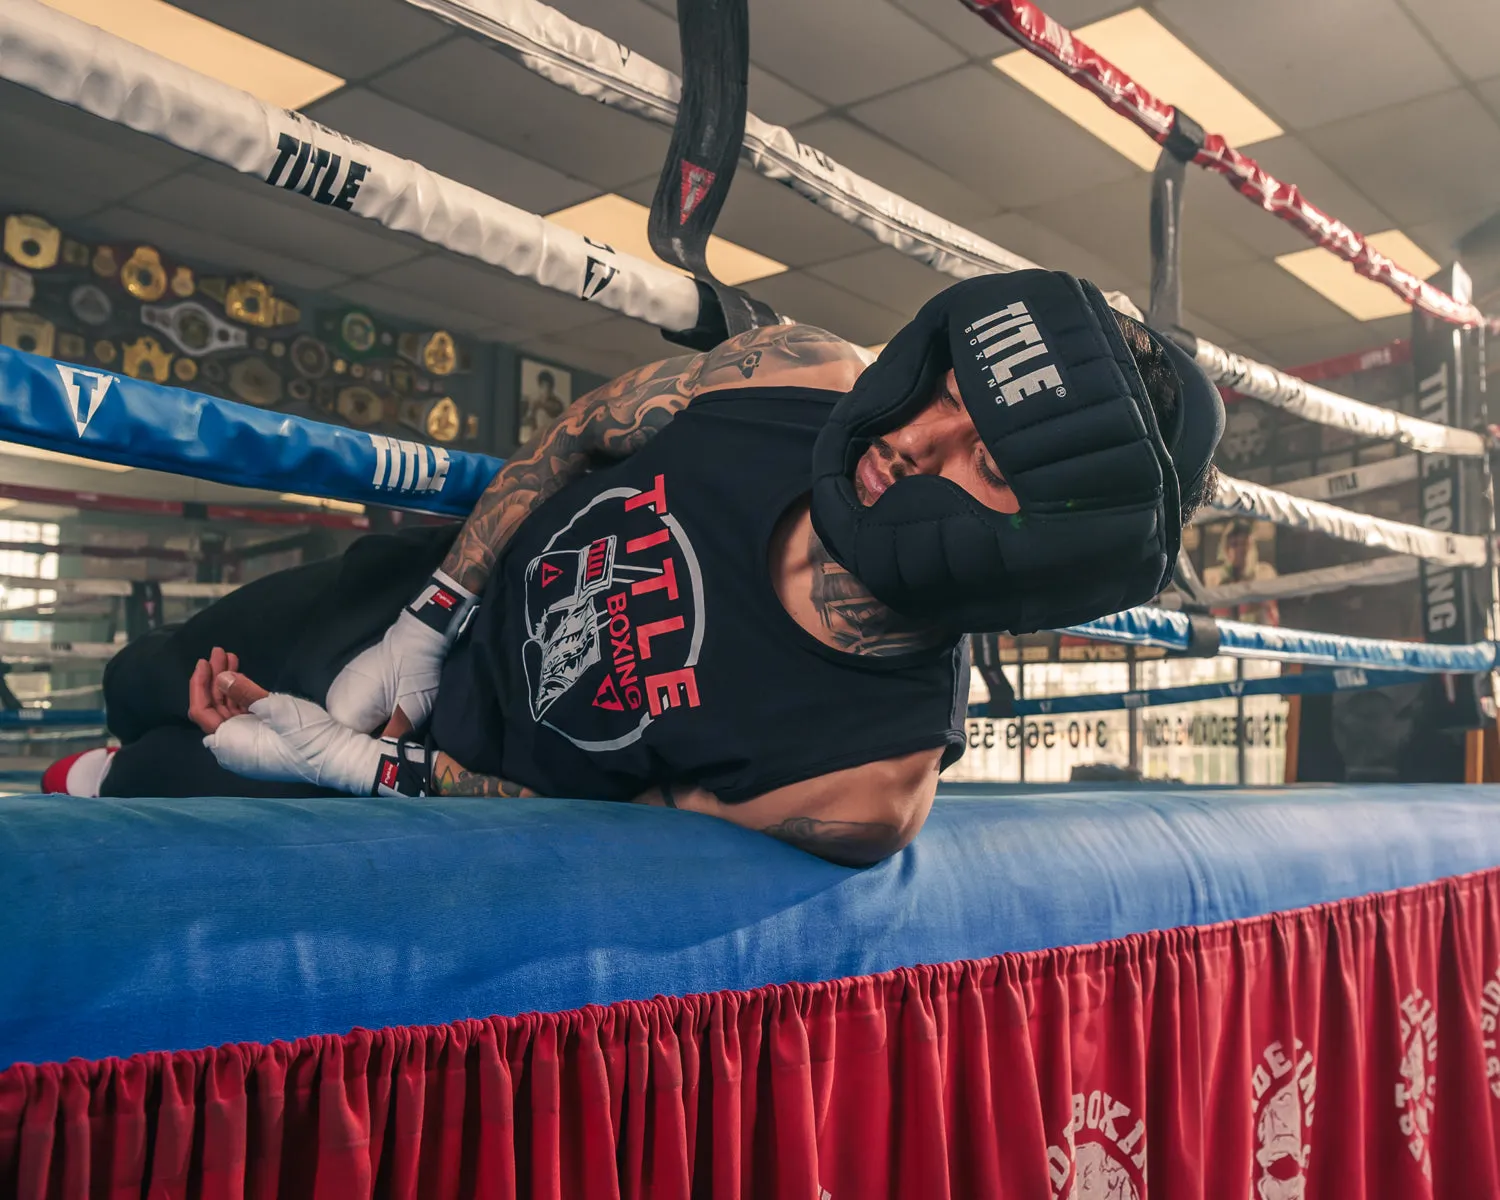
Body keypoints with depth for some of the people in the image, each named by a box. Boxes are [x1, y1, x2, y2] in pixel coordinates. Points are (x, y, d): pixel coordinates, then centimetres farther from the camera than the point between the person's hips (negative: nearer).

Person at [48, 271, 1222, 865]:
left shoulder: (873, 782, -38)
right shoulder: (802, 370, -29)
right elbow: (578, 432, -9)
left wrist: (353, 763, -22)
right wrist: (426, 621, -11)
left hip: (454, 770, -3)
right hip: (442, 588, 4)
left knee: (155, 787, 3)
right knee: (140, 687, 16)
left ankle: (86, 788, 38)